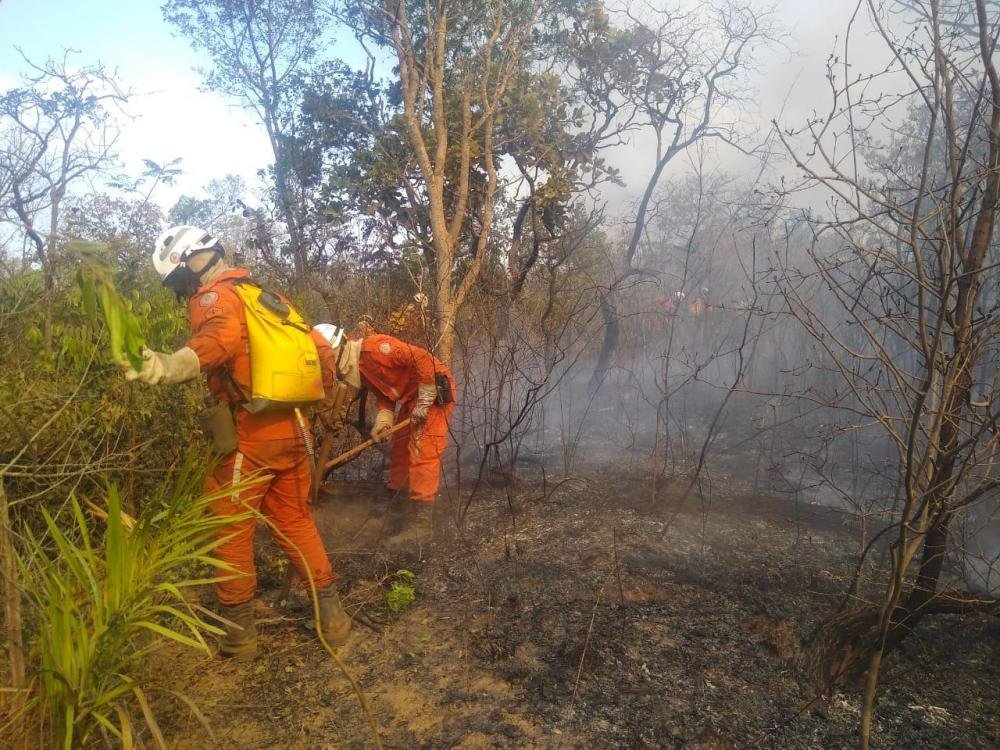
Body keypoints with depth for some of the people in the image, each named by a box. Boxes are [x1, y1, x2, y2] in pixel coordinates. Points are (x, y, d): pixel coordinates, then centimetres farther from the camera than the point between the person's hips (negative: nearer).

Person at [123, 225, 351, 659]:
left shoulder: (213, 297, -8)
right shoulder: (265, 295, 17)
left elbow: (221, 338, -34)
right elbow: (320, 349, 20)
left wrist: (172, 365, -52)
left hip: (253, 436, -8)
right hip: (294, 430, 8)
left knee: (231, 531, 9)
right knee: (294, 521, 20)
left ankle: (238, 632, 21)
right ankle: (331, 615, 24)